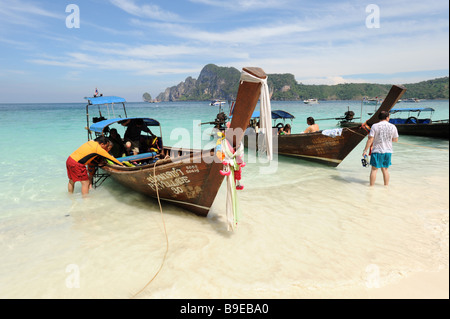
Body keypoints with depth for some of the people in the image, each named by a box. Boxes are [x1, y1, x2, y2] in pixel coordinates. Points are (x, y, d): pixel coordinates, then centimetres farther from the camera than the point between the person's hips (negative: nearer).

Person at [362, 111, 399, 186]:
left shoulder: (375, 126, -8)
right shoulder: (393, 127, 1)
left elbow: (370, 139, -12)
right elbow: (396, 139, 8)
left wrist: (365, 150, -9)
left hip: (377, 151, -3)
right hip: (388, 151, 3)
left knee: (374, 169, 3)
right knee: (385, 169, 14)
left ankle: (371, 186, 7)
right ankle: (386, 186, 21)